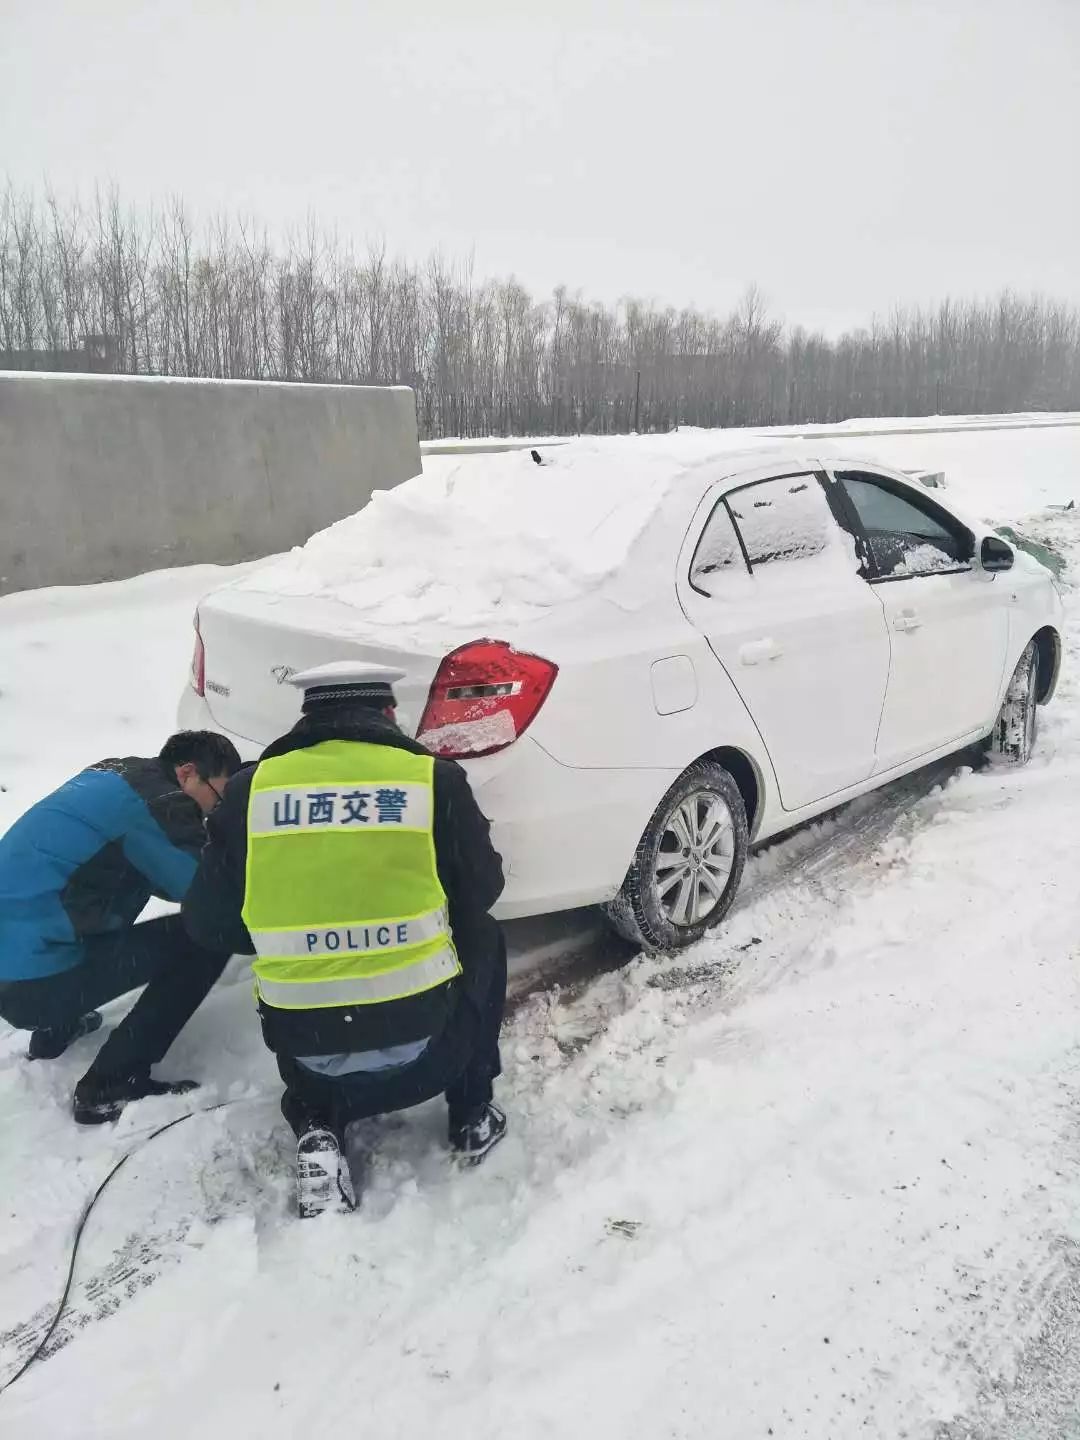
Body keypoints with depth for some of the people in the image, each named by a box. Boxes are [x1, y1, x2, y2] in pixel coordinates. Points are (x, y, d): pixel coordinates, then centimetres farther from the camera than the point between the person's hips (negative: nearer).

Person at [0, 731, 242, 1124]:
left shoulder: (117, 778, 12)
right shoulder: (158, 801, -16)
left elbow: (172, 878, 24)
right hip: (33, 983, -10)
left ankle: (54, 1029, 33)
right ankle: (110, 1086, -6)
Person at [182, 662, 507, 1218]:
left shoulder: (251, 788, -1)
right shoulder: (435, 779, -5)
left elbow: (205, 923, 7)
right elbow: (481, 891, 8)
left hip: (307, 1052, 2)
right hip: (426, 1043, -1)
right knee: (482, 940, 28)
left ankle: (317, 1128, 15)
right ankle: (472, 1116, 29)